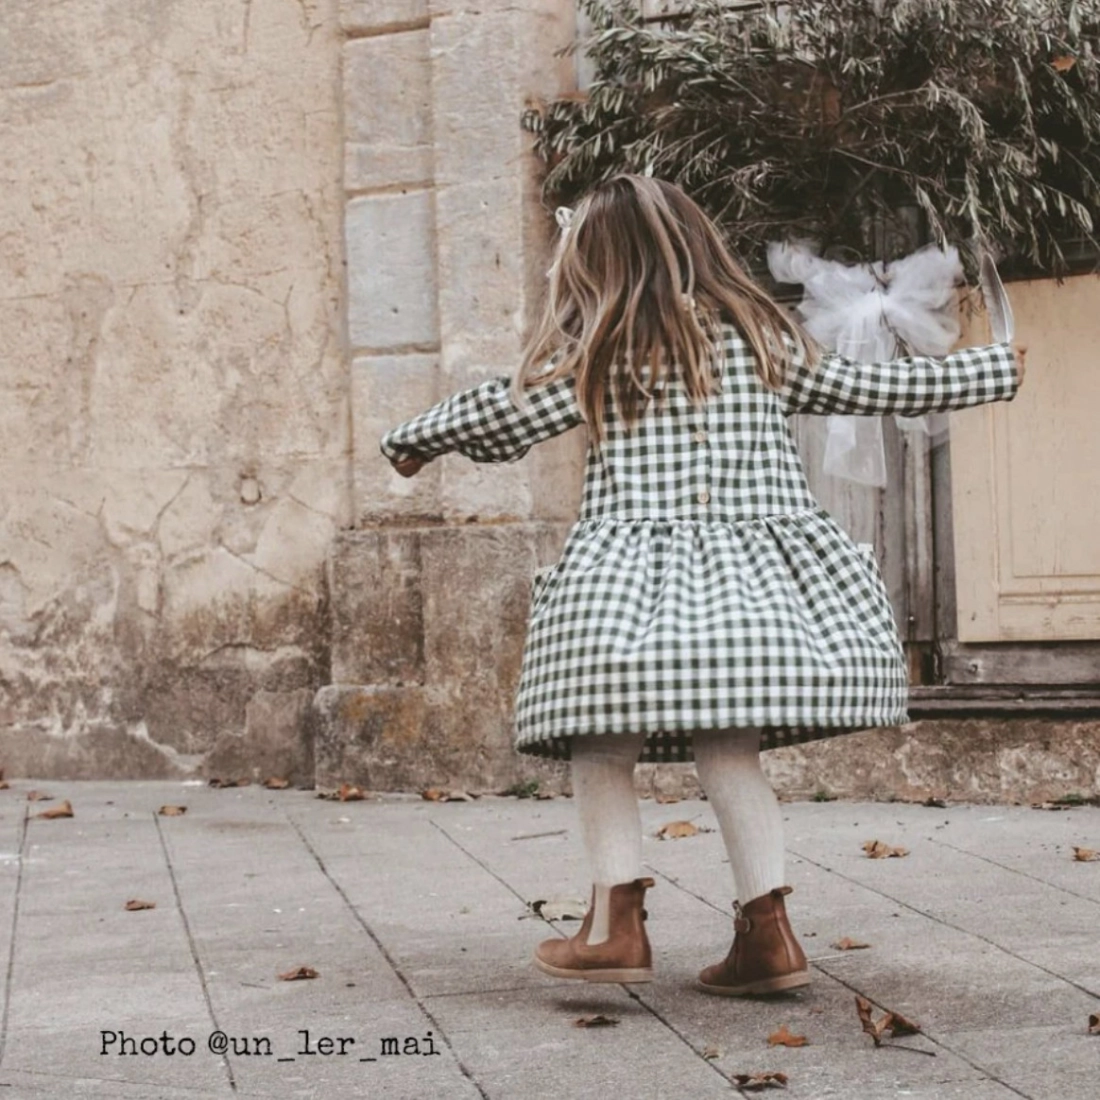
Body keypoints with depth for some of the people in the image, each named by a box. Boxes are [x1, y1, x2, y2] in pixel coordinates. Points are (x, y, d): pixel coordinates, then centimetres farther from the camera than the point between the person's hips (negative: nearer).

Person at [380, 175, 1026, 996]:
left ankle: (616, 924, 1)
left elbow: (502, 418, 5)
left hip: (629, 592, -4)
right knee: (730, 754, 7)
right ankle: (767, 929, 3)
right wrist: (999, 371, 30)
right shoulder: (763, 337, 12)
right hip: (753, 581, 4)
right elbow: (874, 388, 18)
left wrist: (414, 441, 23)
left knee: (603, 750, 4)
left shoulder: (597, 357, 1)